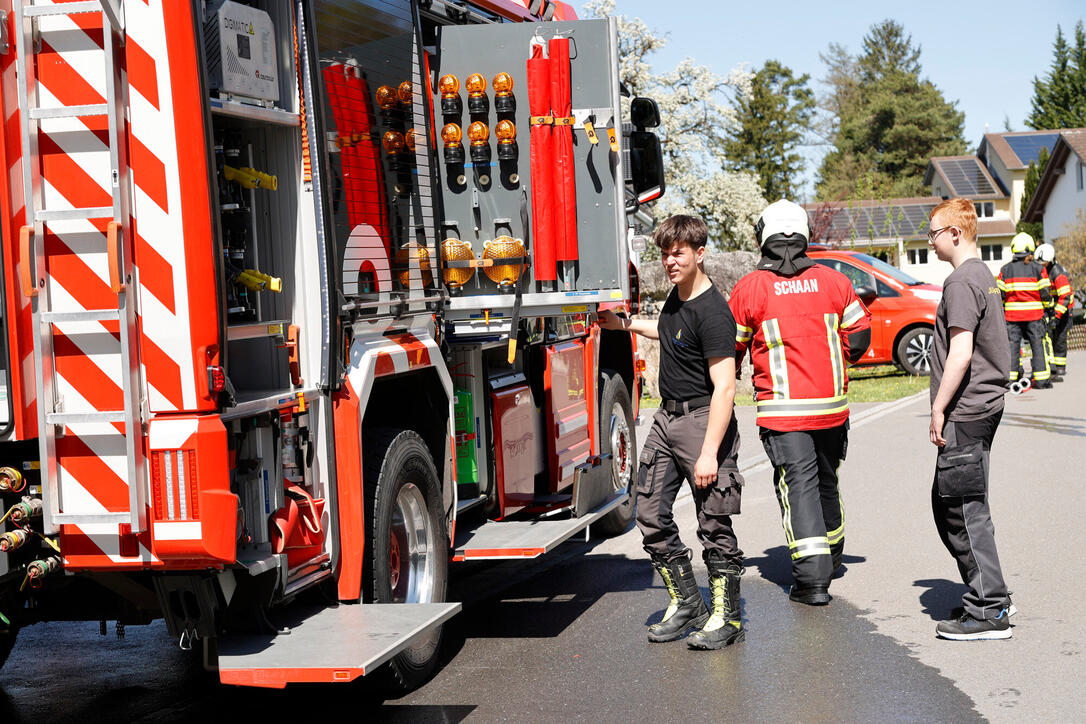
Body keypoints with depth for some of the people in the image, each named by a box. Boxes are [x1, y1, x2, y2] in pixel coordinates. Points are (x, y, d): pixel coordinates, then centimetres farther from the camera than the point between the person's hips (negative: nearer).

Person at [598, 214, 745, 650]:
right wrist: (627, 325, 33)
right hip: (668, 418, 9)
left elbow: (724, 387, -23)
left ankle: (726, 617, 6)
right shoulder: (678, 296, 10)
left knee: (713, 523, -5)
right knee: (652, 516, 7)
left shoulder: (712, 312, -19)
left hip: (703, 420, -9)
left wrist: (709, 452, -27)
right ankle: (686, 605, 19)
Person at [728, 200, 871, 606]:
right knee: (826, 480, 20)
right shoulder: (833, 282, 2)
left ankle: (813, 579, -10)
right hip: (832, 405, 4)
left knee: (798, 484, -2)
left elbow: (731, 348, 2)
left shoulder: (749, 289, -7)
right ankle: (830, 559, 37)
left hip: (783, 410, -4)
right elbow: (860, 335, 6)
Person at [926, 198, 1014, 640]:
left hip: (965, 410, -10)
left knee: (965, 509, -5)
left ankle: (989, 612, -1)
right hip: (985, 404, 10)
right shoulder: (985, 276, 16)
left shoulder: (962, 281, -15)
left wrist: (939, 408, -16)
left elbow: (960, 354, -22)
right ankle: (989, 594, 23)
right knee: (947, 504, 16)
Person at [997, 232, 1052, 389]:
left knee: (1012, 345, 6)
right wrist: (1048, 306, 15)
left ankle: (1009, 378, 4)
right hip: (1033, 314, -2)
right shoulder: (1037, 268, -2)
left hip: (1012, 314, 2)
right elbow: (1045, 292, -3)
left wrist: (1000, 311, 16)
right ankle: (1041, 379, 4)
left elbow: (1000, 293, 2)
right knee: (1038, 344, 4)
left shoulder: (1005, 269, 3)